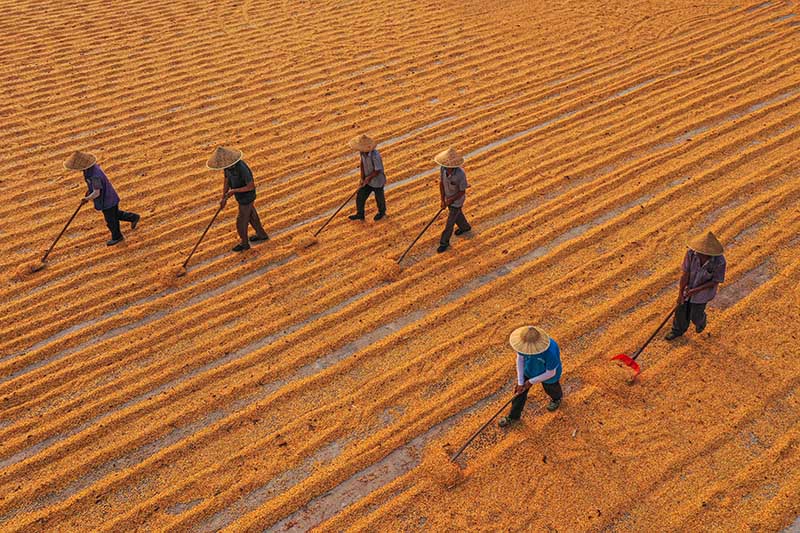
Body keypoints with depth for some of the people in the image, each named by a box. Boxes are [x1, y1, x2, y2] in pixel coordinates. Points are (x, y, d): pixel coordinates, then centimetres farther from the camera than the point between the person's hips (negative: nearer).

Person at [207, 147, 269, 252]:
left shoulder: (242, 168, -39)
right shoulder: (228, 163, -12)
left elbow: (252, 186, -32)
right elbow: (226, 180, 0)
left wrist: (233, 191, -27)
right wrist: (223, 198, -6)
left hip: (246, 198, -8)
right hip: (241, 195, 8)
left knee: (241, 222, 12)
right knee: (251, 215, 28)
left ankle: (244, 243, 38)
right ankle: (261, 234, 49)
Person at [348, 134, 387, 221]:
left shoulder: (375, 156, -37)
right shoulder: (363, 151, -15)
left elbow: (377, 171, -28)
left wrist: (368, 178, -16)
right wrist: (362, 178, -6)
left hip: (377, 182, -6)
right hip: (367, 180, 6)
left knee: (379, 198, 19)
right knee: (360, 197, 10)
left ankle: (382, 212, 46)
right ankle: (360, 214, 31)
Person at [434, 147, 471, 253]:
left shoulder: (461, 174, -41)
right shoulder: (443, 167, -25)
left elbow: (462, 191, -25)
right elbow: (441, 183, -11)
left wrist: (450, 201, -21)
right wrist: (442, 200, -15)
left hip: (457, 200, -5)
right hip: (448, 197, 6)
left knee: (450, 222, 11)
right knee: (457, 214, 31)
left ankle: (444, 242, 34)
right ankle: (465, 227, 61)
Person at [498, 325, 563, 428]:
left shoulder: (550, 352, -47)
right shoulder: (524, 343, -35)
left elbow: (550, 373, -29)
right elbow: (520, 359, -16)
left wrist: (531, 381, -20)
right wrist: (520, 381, -13)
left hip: (548, 375, -3)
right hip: (529, 369, 3)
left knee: (551, 389, 29)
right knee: (519, 391, 13)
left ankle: (557, 398, 67)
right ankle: (513, 416, 38)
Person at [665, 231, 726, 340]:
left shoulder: (719, 261, -32)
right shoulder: (691, 253, -28)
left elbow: (716, 281, -19)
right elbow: (685, 273, -20)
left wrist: (696, 290, -25)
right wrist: (680, 293, -16)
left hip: (703, 289, -2)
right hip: (687, 287, 2)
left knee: (695, 316, 14)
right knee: (681, 310, 17)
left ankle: (702, 321, 51)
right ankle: (678, 330, 45)